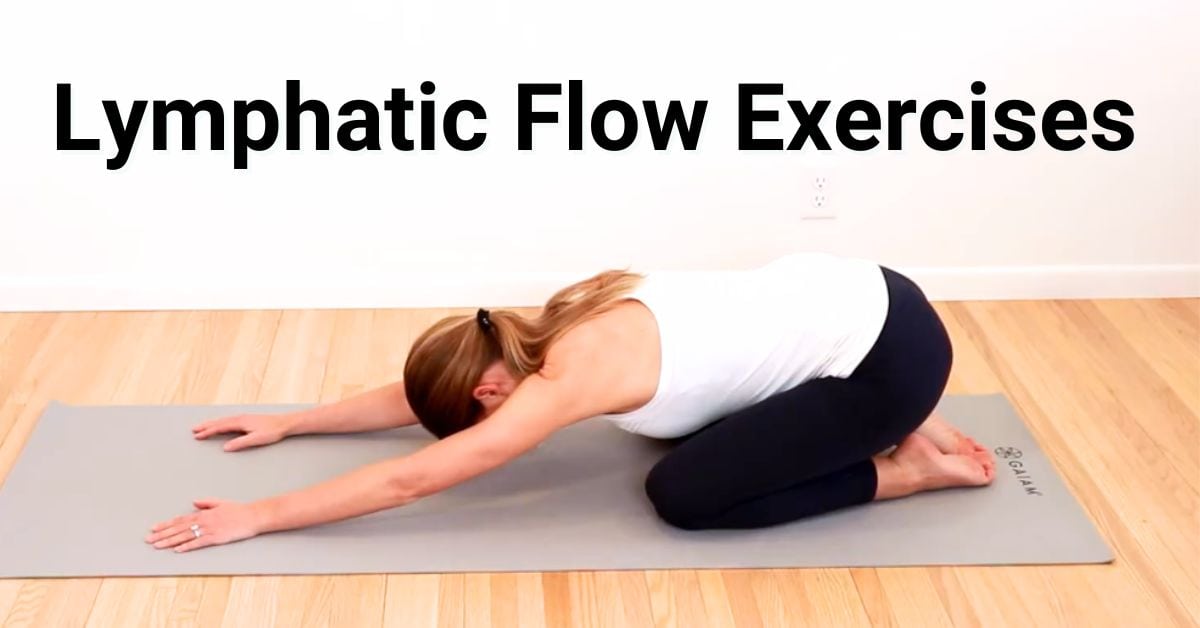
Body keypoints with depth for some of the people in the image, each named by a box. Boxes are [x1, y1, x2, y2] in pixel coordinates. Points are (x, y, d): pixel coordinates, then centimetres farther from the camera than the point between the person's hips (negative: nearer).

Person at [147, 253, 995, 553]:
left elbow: (410, 479, -15)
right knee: (688, 430, 22)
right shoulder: (561, 331, 7)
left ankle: (906, 469, 3)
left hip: (889, 352, -9)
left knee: (683, 494, -5)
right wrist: (287, 421, 22)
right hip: (852, 298, 9)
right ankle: (894, 423, 19)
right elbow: (416, 396, 19)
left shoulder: (563, 381, -17)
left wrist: (257, 517, -8)